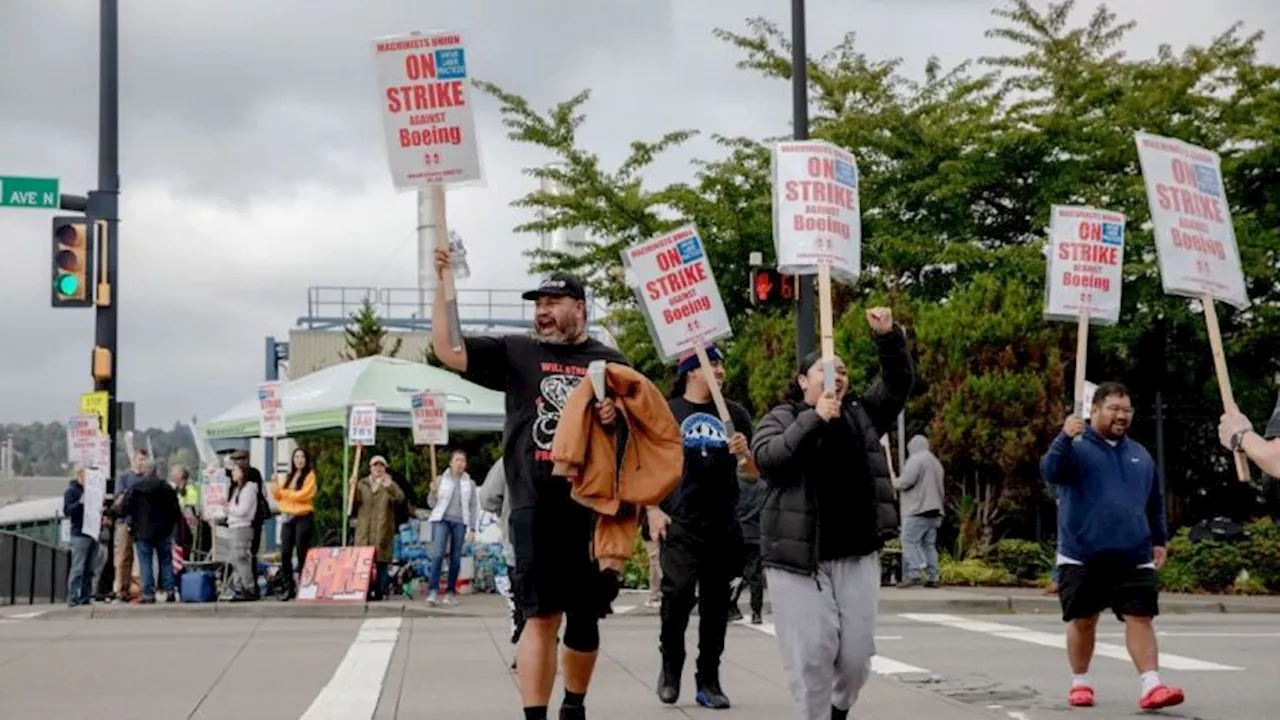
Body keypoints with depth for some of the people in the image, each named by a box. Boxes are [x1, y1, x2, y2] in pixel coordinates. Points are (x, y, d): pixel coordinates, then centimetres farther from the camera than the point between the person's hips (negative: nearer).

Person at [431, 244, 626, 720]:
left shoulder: (610, 362, 11)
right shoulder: (516, 352, 7)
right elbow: (447, 349, 0)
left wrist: (619, 414, -7)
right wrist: (442, 283, -6)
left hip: (594, 510, 2)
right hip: (536, 508, -2)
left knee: (585, 617, 12)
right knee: (541, 616, -8)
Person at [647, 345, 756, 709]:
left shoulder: (736, 414, 13)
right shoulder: (667, 412, 5)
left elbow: (755, 472, 15)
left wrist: (744, 454, -7)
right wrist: (653, 509, -5)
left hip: (723, 524, 3)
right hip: (679, 523, -3)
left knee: (716, 604, 5)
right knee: (678, 594, -13)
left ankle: (708, 682, 15)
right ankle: (671, 665, 11)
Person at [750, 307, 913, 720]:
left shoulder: (862, 415, 14)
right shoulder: (782, 418, 4)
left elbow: (899, 382, 6)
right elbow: (765, 458, -13)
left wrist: (888, 336, -9)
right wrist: (814, 419, -17)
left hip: (857, 557, 3)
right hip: (798, 560, -3)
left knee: (856, 655, 6)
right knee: (810, 656, -4)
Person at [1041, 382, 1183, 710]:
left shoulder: (1140, 454, 16)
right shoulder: (1076, 446, -1)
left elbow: (1155, 502, 26)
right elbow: (1050, 472, -22)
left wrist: (1159, 539, 20)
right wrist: (1064, 438, -37)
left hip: (1134, 557, 3)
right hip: (1082, 556, -3)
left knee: (1140, 618, -6)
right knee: (1083, 621, 5)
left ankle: (1151, 686, -10)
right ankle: (1080, 683, 20)